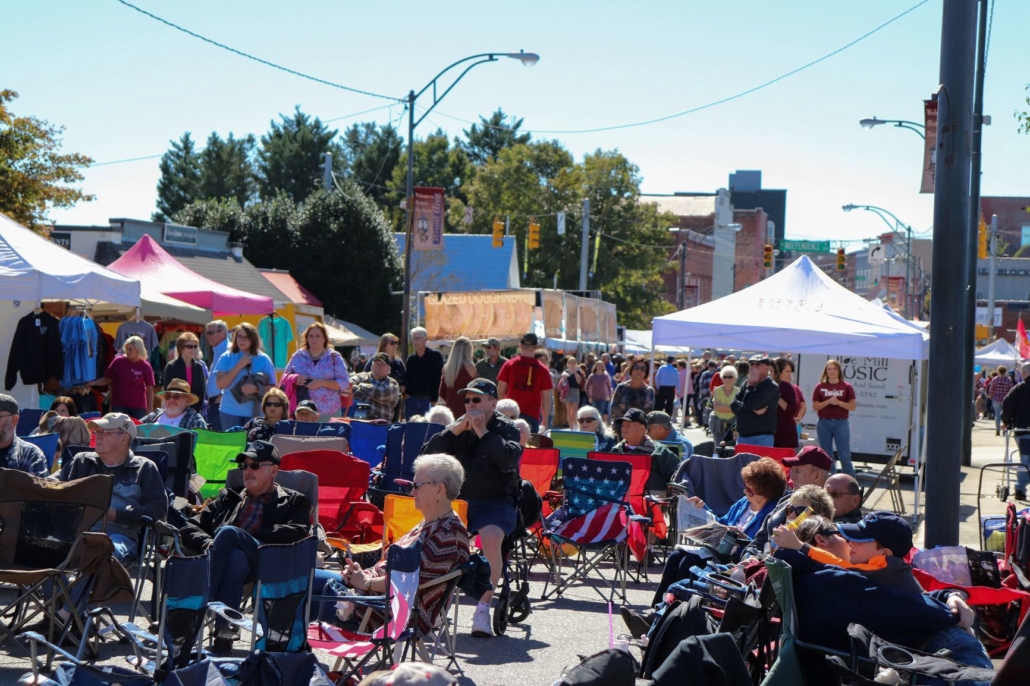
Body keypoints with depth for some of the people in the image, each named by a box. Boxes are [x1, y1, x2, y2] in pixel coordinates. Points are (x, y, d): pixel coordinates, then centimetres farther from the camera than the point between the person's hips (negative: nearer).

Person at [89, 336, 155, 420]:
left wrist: (150, 410, -4)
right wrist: (94, 383, -12)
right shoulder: (118, 362, -4)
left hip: (138, 407, 0)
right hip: (118, 405, 0)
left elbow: (150, 390, -1)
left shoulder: (145, 366, -5)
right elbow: (107, 379, 5)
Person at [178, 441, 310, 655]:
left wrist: (246, 536, -7)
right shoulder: (228, 498, 36)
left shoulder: (293, 501, 24)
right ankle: (223, 634, -48)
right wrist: (208, 544, -1)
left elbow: (298, 532, 1)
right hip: (226, 557, 2)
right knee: (235, 558, -37)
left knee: (228, 533, -33)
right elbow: (190, 528, 25)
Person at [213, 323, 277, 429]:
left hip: (255, 412, -1)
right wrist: (239, 366, -13)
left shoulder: (263, 359, 2)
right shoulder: (226, 357, 4)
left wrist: (256, 389, -20)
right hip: (230, 412, 1)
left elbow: (272, 387, 0)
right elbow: (221, 384, -6)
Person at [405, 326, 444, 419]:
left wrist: (434, 400, -11)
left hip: (428, 400, -4)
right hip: (412, 399, 4)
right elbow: (407, 379, 15)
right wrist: (406, 394, -1)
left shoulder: (435, 356, -3)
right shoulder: (411, 359, 10)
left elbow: (438, 379, -6)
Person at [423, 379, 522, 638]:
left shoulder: (507, 429, 2)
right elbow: (427, 456, 3)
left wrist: (483, 432, -15)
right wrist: (454, 431, -7)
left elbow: (509, 459, -19)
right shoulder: (459, 427, 14)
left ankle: (483, 608, -24)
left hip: (496, 502, -4)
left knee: (491, 536, -35)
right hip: (457, 500, 4)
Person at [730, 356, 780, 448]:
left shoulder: (771, 387, -8)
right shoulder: (746, 384, 14)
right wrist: (752, 409, -12)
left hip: (761, 438, -7)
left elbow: (751, 403, -20)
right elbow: (734, 404, 3)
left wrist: (750, 384, -7)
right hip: (742, 436, 7)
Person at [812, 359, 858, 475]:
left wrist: (838, 402, -16)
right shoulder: (820, 387, 4)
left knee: (845, 456, -2)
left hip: (841, 423, -2)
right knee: (826, 456, 6)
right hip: (824, 423, 2)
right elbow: (815, 406, 2)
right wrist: (828, 401, -14)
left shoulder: (846, 387, 1)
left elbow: (853, 406, -1)